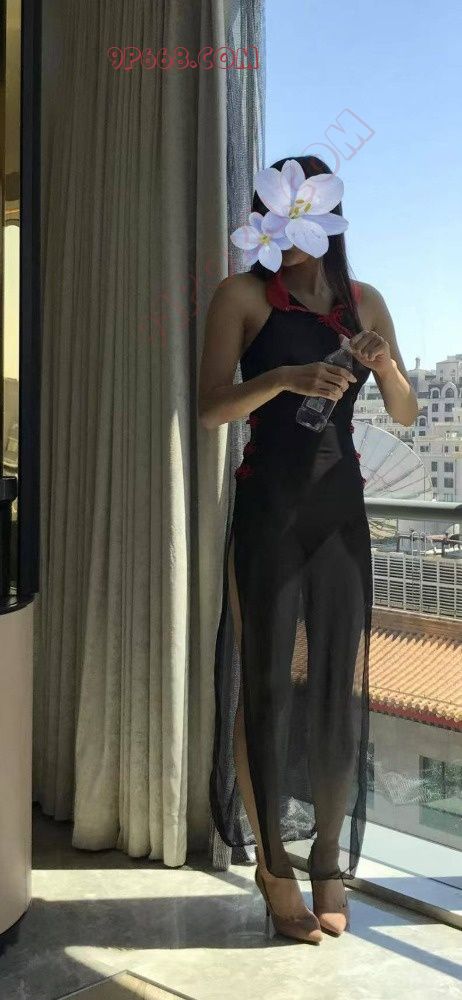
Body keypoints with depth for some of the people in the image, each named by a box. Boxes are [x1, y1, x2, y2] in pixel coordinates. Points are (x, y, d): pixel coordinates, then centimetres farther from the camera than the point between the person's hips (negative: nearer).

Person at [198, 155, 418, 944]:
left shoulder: (365, 302, 12)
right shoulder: (243, 296, 1)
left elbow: (405, 415, 11)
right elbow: (211, 408, -9)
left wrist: (385, 364, -9)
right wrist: (285, 378, -26)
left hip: (341, 507, 4)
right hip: (268, 507, -3)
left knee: (340, 684, 5)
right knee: (267, 681, 0)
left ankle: (331, 858, 19)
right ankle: (274, 864, 13)